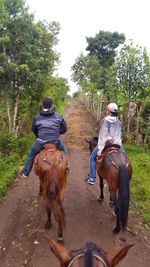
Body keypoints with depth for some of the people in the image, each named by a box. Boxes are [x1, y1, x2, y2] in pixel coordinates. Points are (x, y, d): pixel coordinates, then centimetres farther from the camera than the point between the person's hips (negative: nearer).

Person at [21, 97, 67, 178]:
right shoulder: (59, 117, -1)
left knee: (31, 155, 25)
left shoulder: (36, 118, -1)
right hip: (56, 142, 0)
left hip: (41, 142, 0)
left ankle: (25, 172, 33)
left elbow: (34, 130, 13)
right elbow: (64, 129, 8)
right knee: (63, 150, 31)